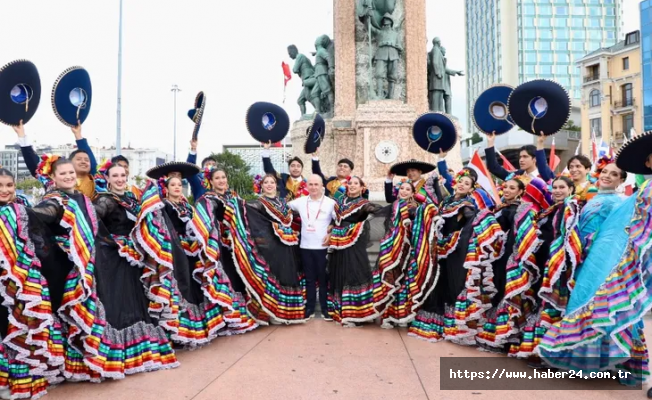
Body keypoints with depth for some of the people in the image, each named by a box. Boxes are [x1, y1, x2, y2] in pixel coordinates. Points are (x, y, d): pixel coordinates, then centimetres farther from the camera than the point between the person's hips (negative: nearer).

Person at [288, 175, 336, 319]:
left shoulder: (330, 203, -3)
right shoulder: (300, 201, 5)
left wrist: (331, 233, -9)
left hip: (323, 247, -3)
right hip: (305, 247, 3)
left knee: (323, 279, 5)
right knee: (309, 279, 11)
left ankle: (325, 308, 15)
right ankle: (310, 308, 19)